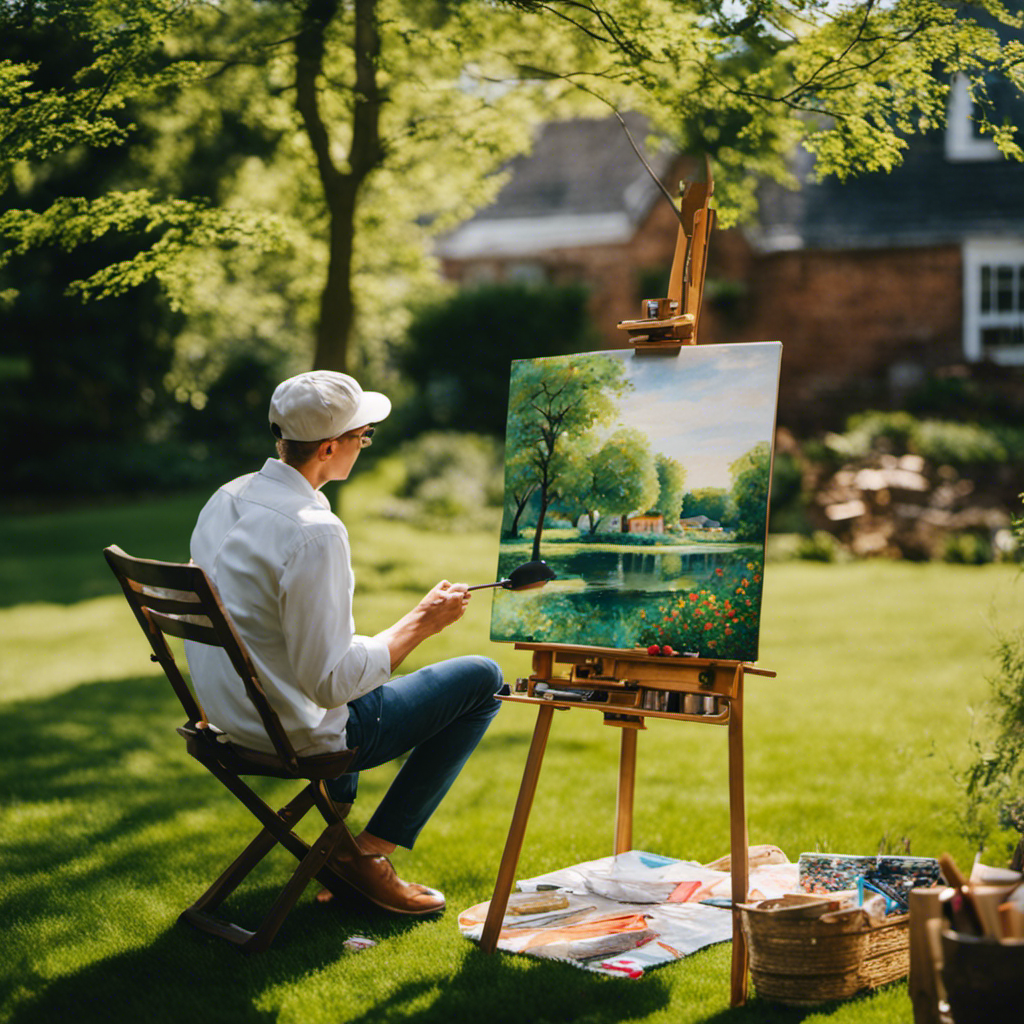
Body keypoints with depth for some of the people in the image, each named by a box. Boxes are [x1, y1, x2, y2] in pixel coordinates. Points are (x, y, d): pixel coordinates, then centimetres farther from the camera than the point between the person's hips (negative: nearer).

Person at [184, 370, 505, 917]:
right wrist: (420, 622, -16)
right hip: (300, 735, -9)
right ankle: (369, 852, 7)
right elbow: (332, 682, -27)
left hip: (230, 715, 9)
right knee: (482, 679, 2)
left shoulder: (225, 499, -1)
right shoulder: (314, 533, -28)